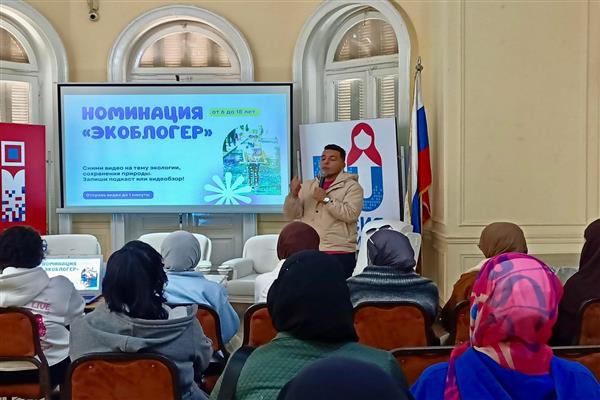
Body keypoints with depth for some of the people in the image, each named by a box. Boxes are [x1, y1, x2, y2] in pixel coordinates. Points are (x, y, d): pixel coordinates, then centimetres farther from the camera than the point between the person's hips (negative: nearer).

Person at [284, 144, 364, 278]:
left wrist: (326, 199, -11)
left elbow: (350, 214, -12)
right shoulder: (307, 186, 17)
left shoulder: (352, 186, 3)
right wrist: (293, 195, -6)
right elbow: (292, 215, 11)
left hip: (339, 254, -4)